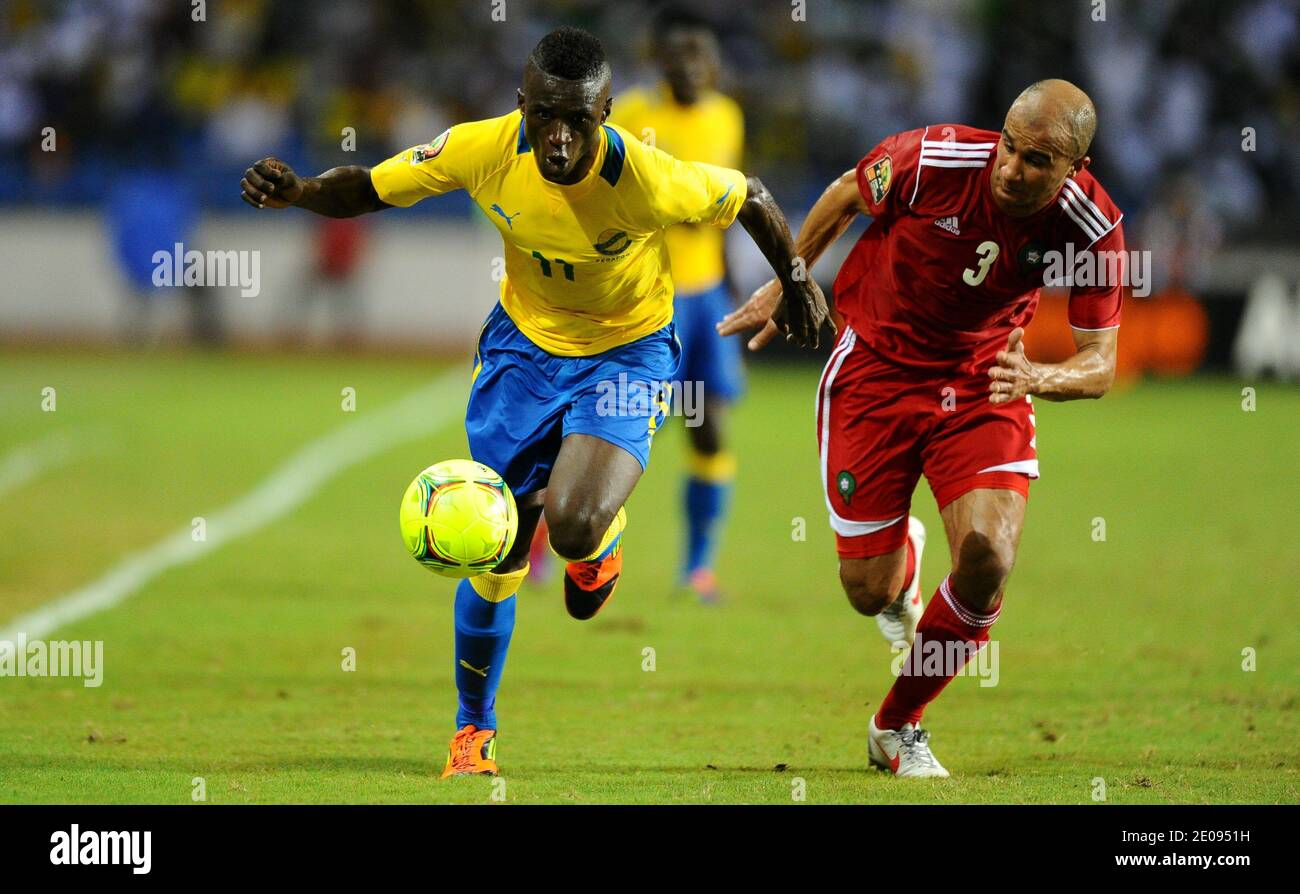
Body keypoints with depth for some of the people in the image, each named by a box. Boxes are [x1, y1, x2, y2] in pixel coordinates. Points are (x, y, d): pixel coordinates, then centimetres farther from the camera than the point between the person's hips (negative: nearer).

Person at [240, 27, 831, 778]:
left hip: (627, 352, -3)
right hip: (525, 342, 3)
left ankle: (601, 543, 12)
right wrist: (299, 192, -30)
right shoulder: (485, 151, -24)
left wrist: (797, 285, 5)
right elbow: (371, 187, -9)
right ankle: (474, 733, 27)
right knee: (496, 556, 4)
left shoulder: (647, 181, -31)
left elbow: (751, 198, -12)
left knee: (574, 528, -28)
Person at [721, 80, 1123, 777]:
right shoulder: (932, 159, -25)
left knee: (989, 557, -21)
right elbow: (846, 196, -2)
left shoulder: (1092, 226, -20)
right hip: (877, 363, -1)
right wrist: (785, 285, 10)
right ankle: (902, 554, 42)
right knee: (868, 592, -1)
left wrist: (1036, 377, -34)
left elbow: (1099, 365, -12)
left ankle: (897, 726, 5)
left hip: (985, 378, 1)